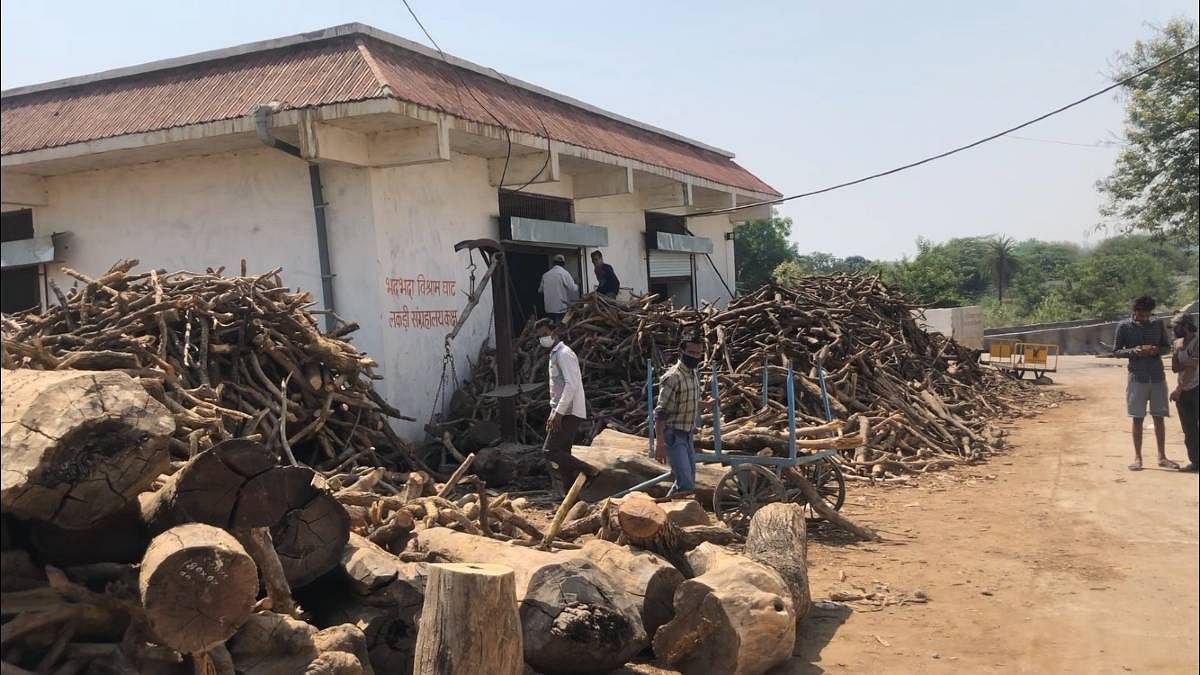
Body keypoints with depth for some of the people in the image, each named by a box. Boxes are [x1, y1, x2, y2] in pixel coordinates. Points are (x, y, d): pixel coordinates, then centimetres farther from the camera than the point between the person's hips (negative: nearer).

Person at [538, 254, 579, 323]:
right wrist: (577, 286, 10)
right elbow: (573, 289, -12)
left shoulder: (545, 275, 7)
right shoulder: (564, 273, -9)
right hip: (561, 309, -5)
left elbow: (540, 290, 15)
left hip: (549, 309, 5)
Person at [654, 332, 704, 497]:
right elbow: (660, 413, -22)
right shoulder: (672, 378, -19)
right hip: (673, 435, -9)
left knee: (689, 482, 14)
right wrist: (660, 444, -27)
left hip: (687, 435, 9)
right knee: (686, 485, -18)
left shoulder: (693, 374, 8)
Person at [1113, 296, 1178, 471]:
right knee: (1137, 418, 2)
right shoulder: (1124, 326, -2)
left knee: (1159, 417, 6)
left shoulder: (1158, 325, 4)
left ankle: (1162, 457, 15)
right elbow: (1116, 351, 1)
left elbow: (1167, 346, 12)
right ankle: (1137, 457, 10)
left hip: (1158, 377, 2)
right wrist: (1133, 351, -17)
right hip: (1137, 377, -2)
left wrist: (1157, 350, -11)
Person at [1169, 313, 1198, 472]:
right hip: (1183, 392, 7)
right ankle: (1195, 461, 16)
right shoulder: (1178, 343, 11)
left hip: (1195, 389, -7)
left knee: (1194, 429, -9)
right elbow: (1175, 368, 9)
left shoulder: (1196, 343, -13)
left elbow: (1192, 369, -17)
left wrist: (1178, 389, -17)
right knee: (1189, 430, 9)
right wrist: (1175, 354, -11)